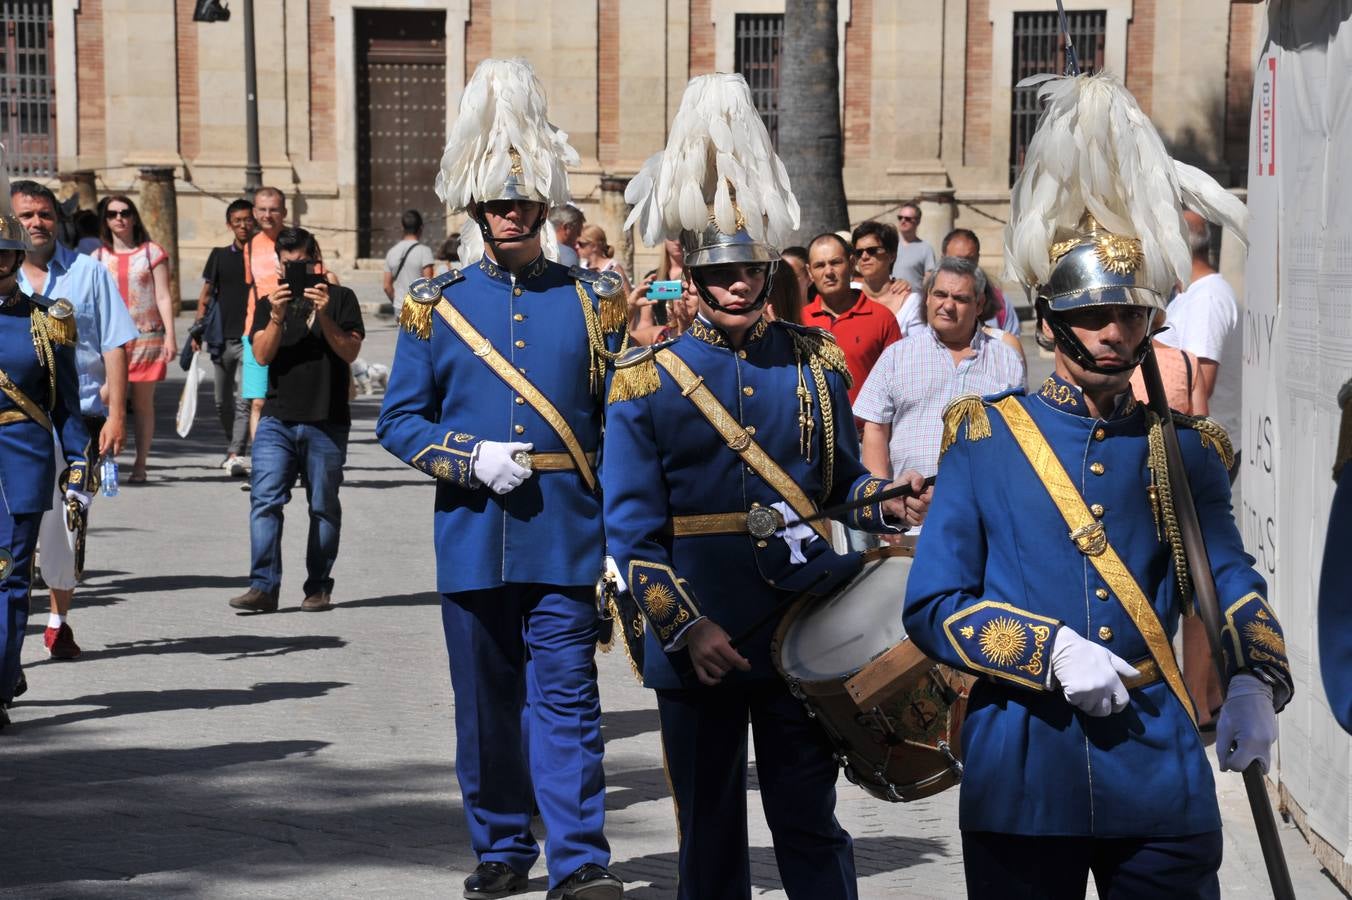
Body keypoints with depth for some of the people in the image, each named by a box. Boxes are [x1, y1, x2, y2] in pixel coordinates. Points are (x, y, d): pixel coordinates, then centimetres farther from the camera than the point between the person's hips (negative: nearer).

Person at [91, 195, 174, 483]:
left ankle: (140, 465, 7)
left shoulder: (152, 252, 5)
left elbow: (163, 297, 3)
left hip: (147, 338, -1)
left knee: (143, 403, 2)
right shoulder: (98, 257, 11)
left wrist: (170, 336, -5)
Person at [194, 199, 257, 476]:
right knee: (222, 400, 13)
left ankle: (236, 455, -17)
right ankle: (234, 445, 32)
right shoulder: (220, 256, 9)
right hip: (222, 337, 3)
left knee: (244, 400, -13)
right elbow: (206, 295, 11)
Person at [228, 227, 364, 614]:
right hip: (277, 420, 2)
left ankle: (318, 587, 13)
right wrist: (277, 318, -16)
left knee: (324, 507, 4)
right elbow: (262, 355, 0)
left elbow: (350, 352, -4)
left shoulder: (340, 298, 6)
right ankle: (263, 586, -11)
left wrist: (324, 317, -18)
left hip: (327, 422, -2)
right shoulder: (269, 303, 13)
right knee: (265, 500, -10)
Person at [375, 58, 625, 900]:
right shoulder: (436, 303, 5)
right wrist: (472, 458, -13)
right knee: (487, 704, 10)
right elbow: (399, 420, 4)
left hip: (567, 537, -1)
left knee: (567, 698, -5)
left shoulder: (593, 301, 4)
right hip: (473, 536, 1)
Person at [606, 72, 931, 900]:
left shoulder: (817, 364, 5)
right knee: (709, 833, 11)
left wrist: (883, 503, -8)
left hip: (803, 636, 1)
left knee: (810, 824, 7)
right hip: (698, 646, -1)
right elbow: (634, 530, -5)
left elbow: (843, 478, 15)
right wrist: (687, 629, -14)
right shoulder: (647, 382, -3)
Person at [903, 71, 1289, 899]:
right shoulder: (984, 440, 1)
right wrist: (1052, 650, -16)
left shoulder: (1185, 451, 7)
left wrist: (1255, 682, -15)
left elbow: (1230, 582, 6)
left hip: (1161, 775, 2)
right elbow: (932, 607, -2)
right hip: (1022, 776, -1)